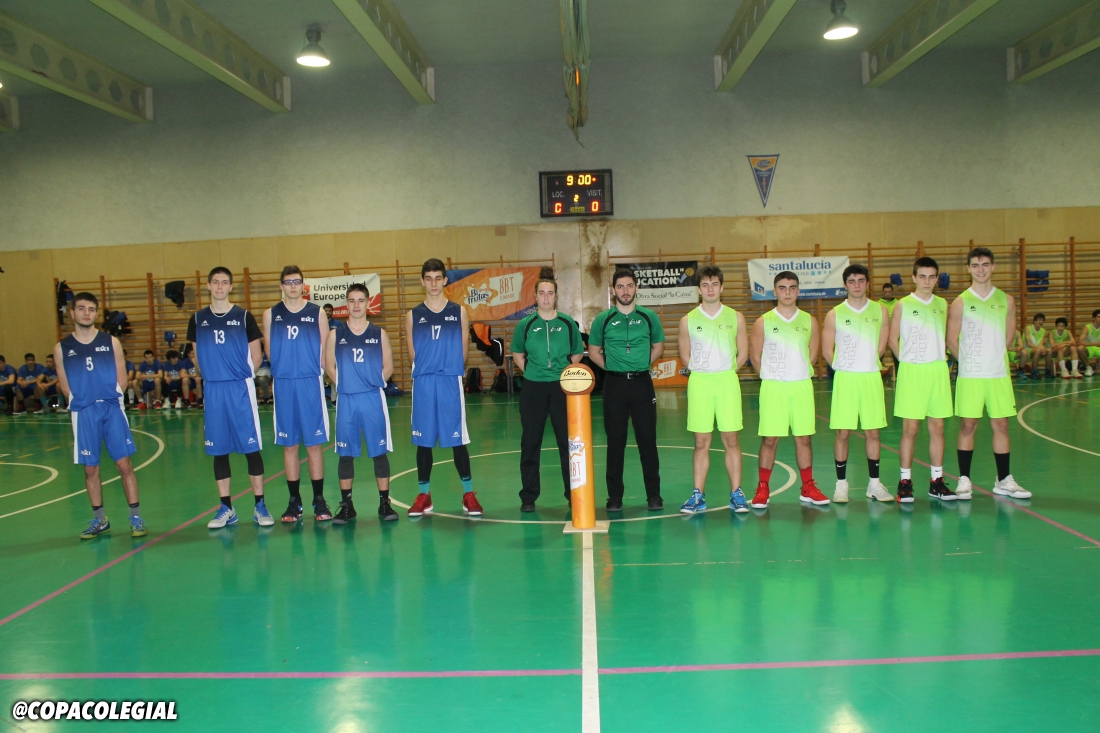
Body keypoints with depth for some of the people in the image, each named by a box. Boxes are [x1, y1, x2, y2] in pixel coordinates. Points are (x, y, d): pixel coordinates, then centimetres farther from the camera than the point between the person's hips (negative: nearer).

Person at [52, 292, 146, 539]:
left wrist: (109, 399, -2)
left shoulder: (111, 342, 5)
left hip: (112, 408, -1)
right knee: (90, 468, 6)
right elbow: (65, 386, 8)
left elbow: (122, 379, 7)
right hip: (83, 412, 1)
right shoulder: (61, 348, 5)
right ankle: (99, 520, 19)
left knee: (124, 463, -4)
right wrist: (84, 403, 0)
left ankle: (136, 518, 3)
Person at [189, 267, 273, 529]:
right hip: (212, 391, 3)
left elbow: (256, 355, 4)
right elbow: (197, 356, 16)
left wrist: (240, 377, 3)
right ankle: (226, 508, 16)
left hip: (241, 389, -2)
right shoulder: (198, 319, 7)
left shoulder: (243, 316, 0)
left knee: (251, 447, -2)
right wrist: (212, 376, 8)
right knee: (218, 450, 7)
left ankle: (260, 506, 6)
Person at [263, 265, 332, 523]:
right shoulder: (270, 315, 7)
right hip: (283, 385, 1)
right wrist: (280, 374, 4)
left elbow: (325, 349, 5)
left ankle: (319, 501, 11)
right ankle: (294, 501, 15)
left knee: (314, 443, 2)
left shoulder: (317, 313, 4)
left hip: (311, 384, -1)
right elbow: (269, 350, 11)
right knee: (289, 444, 6)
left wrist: (315, 371, -2)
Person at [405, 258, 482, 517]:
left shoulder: (459, 312, 5)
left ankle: (469, 494, 11)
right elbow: (412, 355, 9)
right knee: (423, 440, 6)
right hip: (423, 384, 1)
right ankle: (424, 495, 16)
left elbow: (463, 351, 8)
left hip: (451, 383, -1)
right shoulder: (413, 316, 6)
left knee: (457, 439, 1)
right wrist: (427, 372, 5)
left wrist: (449, 370, 7)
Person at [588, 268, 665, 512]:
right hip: (614, 384, 0)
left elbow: (658, 347, 15)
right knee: (615, 442, 4)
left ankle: (654, 495, 11)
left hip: (642, 383, 0)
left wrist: (640, 364, 5)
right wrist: (613, 367, 2)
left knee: (647, 440, 2)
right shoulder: (603, 320, 3)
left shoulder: (649, 317, 4)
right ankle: (615, 496, 12)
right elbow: (594, 352, 11)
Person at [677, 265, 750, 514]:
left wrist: (723, 372, 6)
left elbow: (743, 353, 11)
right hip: (699, 383, 0)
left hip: (727, 382, 0)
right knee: (701, 442, 3)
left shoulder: (735, 318, 5)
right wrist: (703, 371, 7)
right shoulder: (688, 321, 3)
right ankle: (698, 495, 8)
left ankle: (736, 493, 9)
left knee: (731, 440, 2)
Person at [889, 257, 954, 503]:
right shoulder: (903, 305, -2)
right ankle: (905, 482, 6)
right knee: (910, 428, -1)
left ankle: (937, 482, 15)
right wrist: (908, 362, 0)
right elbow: (893, 339, 3)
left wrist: (939, 357, 6)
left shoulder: (942, 304, 9)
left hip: (938, 371, 4)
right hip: (911, 372, -3)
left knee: (937, 427, 6)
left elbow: (945, 336, 18)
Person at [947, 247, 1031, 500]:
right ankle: (964, 480, 8)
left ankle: (1004, 480, 16)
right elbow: (952, 340, 0)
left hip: (999, 374, 3)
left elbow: (1008, 335, 13)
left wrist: (993, 356, 10)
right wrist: (969, 361, 4)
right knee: (968, 425, 0)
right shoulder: (960, 302, -2)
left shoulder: (1006, 300, 6)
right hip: (969, 375, -2)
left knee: (1001, 425, 6)